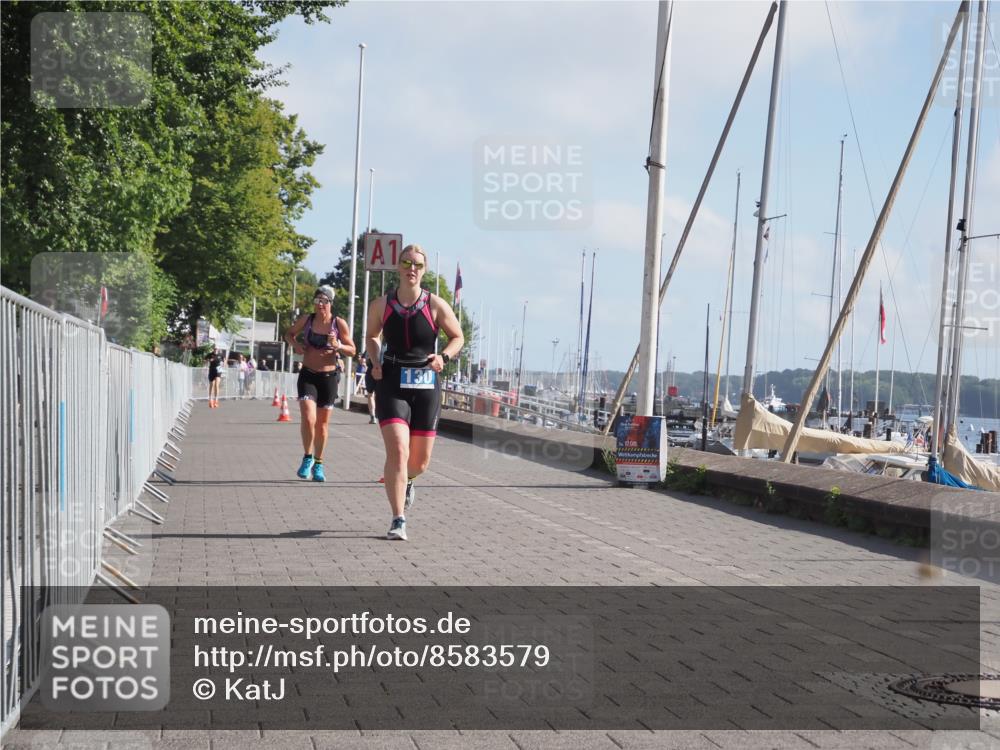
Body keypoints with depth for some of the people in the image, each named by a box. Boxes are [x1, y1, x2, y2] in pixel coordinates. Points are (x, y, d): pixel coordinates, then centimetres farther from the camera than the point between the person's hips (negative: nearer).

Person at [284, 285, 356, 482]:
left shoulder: (339, 323, -6)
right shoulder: (307, 319, -2)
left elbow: (352, 350, -1)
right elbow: (289, 333, 15)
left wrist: (338, 346, -21)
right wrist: (295, 344, -7)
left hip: (328, 377, 0)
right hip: (307, 375, 0)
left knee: (322, 423, 9)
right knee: (308, 419, -17)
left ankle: (318, 464, 26)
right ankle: (307, 457, 5)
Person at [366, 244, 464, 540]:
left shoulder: (436, 305, -4)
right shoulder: (381, 305, 0)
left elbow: (457, 337, 8)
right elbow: (371, 335, 18)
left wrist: (444, 357, -11)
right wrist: (374, 362, 1)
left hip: (426, 385, 1)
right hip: (392, 384, -1)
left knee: (420, 461, 9)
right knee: (397, 451, -17)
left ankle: (407, 481, 47)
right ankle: (398, 521, -9)